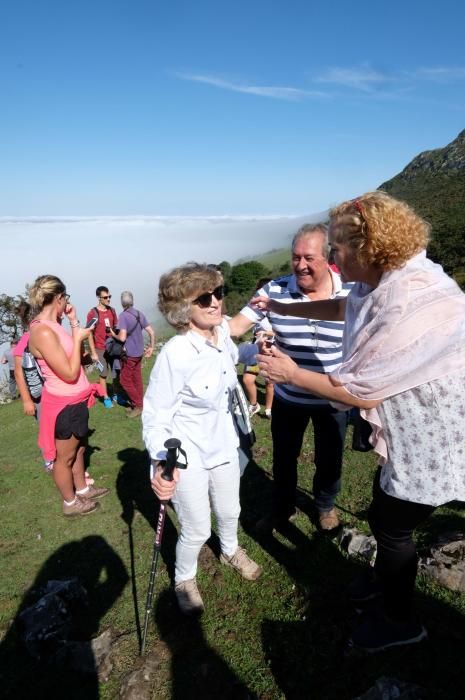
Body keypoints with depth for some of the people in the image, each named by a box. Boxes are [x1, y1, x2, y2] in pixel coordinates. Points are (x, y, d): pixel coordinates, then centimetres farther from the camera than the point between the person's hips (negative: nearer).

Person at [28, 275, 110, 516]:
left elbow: (75, 357, 10)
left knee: (78, 449, 25)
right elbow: (70, 373, -27)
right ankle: (70, 503, 30)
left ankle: (82, 489, 43)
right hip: (64, 404, -9)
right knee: (65, 457, 11)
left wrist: (74, 322, 5)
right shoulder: (42, 332, -27)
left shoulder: (51, 326, 2)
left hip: (74, 401, 9)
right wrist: (78, 338, -17)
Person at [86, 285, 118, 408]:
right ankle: (106, 397, 18)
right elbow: (90, 334, -10)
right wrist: (93, 353, -11)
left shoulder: (112, 311, 4)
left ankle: (116, 394, 25)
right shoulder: (92, 313, -11)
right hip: (100, 349, -4)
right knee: (103, 374, 6)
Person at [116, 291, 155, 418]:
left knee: (125, 380, 4)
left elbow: (122, 337, -25)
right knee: (137, 379, 14)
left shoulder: (123, 316, -17)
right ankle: (138, 405, 22)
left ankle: (138, 405, 4)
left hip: (129, 354, -7)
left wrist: (114, 335, -4)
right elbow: (151, 332, 5)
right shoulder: (140, 314, 4)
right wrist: (151, 347, 15)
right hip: (139, 352, 7)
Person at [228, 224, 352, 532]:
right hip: (287, 398, 1)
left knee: (329, 460, 21)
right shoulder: (274, 290, -14)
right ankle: (283, 508, 48)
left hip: (333, 400, 0)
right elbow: (237, 325, -15)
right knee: (284, 457, 21)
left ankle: (326, 506, 52)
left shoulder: (352, 293, -13)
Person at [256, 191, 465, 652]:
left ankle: (399, 621, 38)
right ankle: (386, 575, 55)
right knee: (383, 516, 26)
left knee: (391, 526, 11)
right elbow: (342, 309, 20)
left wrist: (292, 374, -16)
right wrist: (279, 308, 20)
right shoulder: (382, 282, -3)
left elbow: (360, 391, -29)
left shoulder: (417, 303, -33)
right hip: (406, 433, 9)